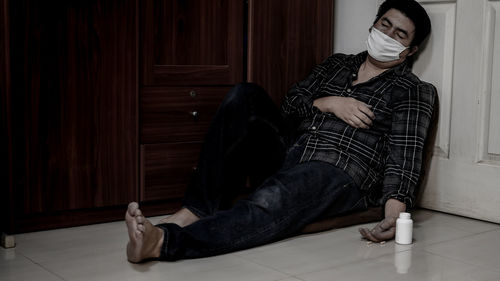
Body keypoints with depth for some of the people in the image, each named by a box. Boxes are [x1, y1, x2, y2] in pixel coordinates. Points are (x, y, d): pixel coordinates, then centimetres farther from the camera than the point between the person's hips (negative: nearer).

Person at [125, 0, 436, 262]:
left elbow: (404, 154, -7)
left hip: (339, 175, -5)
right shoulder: (337, 63, 23)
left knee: (271, 202, -37)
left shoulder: (411, 91, 7)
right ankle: (198, 210, -25)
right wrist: (328, 103, -6)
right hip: (289, 153, 6)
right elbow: (291, 103, 14)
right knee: (246, 95, -17)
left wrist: (395, 211, -23)